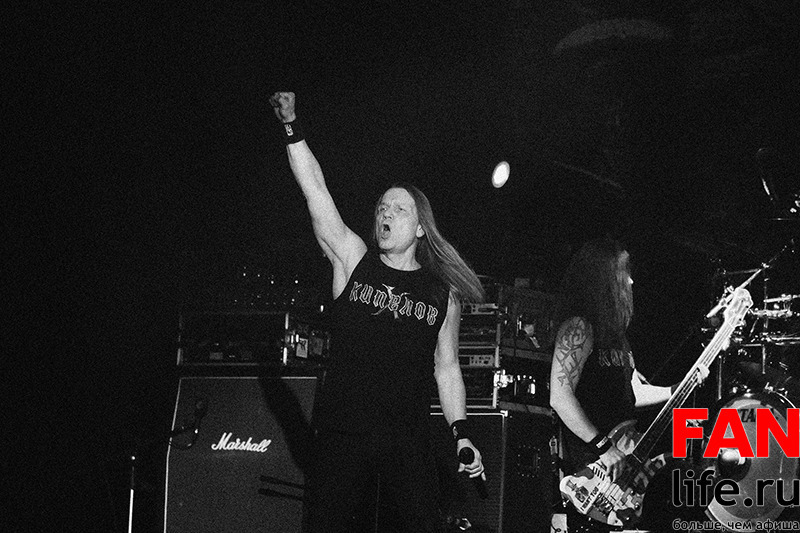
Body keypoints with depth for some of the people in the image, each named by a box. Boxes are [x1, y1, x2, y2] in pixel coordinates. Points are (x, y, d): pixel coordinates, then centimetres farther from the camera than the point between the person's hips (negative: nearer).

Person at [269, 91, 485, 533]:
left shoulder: (444, 293, 10)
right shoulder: (354, 261, 7)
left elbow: (446, 369, 14)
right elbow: (316, 192, -2)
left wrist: (461, 434, 6)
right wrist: (291, 128, -10)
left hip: (408, 443, 1)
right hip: (341, 435, -1)